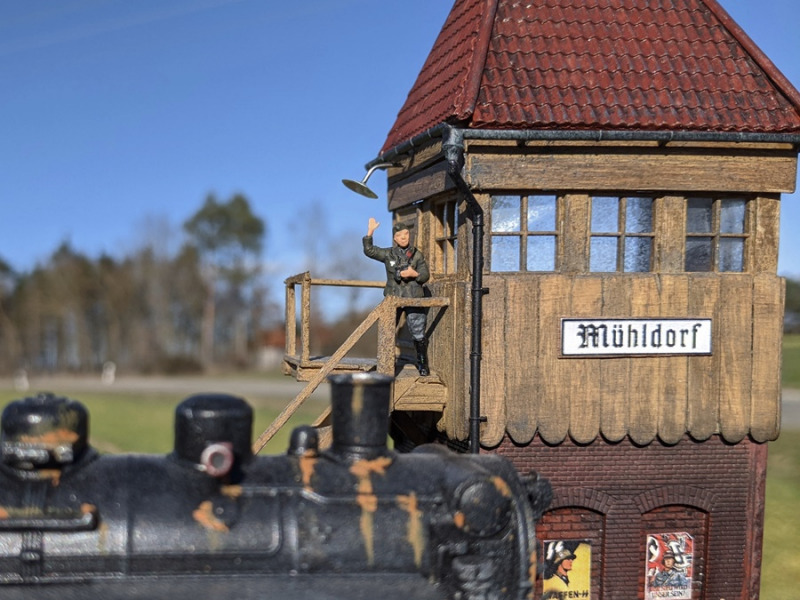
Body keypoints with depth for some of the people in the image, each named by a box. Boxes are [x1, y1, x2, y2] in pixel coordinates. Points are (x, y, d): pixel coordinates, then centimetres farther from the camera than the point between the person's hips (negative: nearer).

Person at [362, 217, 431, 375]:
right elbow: (369, 251, -4)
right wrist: (370, 232, -13)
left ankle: (423, 365, 15)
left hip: (413, 298, -1)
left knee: (419, 334, 0)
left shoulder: (417, 255, 4)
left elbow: (425, 276, 4)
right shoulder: (388, 254, 5)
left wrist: (414, 274, -16)